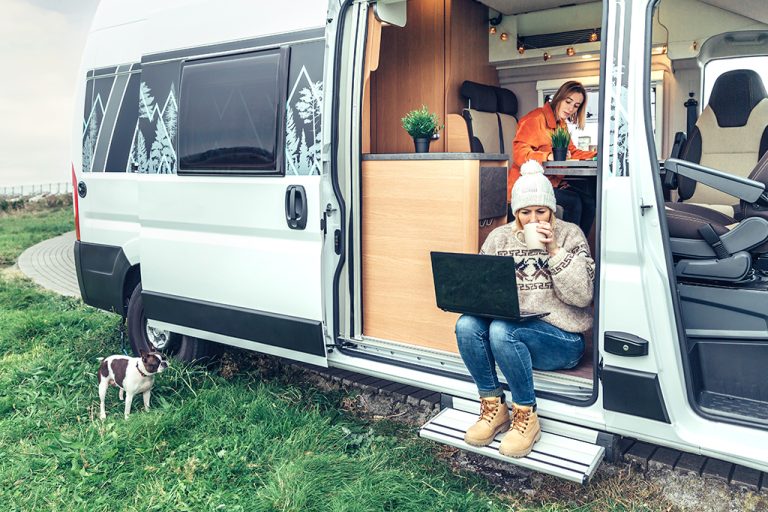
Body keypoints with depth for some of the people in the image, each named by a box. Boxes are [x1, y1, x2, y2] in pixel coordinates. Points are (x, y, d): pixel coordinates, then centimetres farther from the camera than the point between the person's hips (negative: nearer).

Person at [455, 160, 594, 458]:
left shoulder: (570, 235, 1)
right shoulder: (499, 237, 10)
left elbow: (582, 296, -7)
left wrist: (554, 251, -14)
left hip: (561, 339, -4)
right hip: (512, 330, 4)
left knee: (502, 330, -33)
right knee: (467, 324, -26)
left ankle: (526, 418, -14)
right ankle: (493, 408, -9)